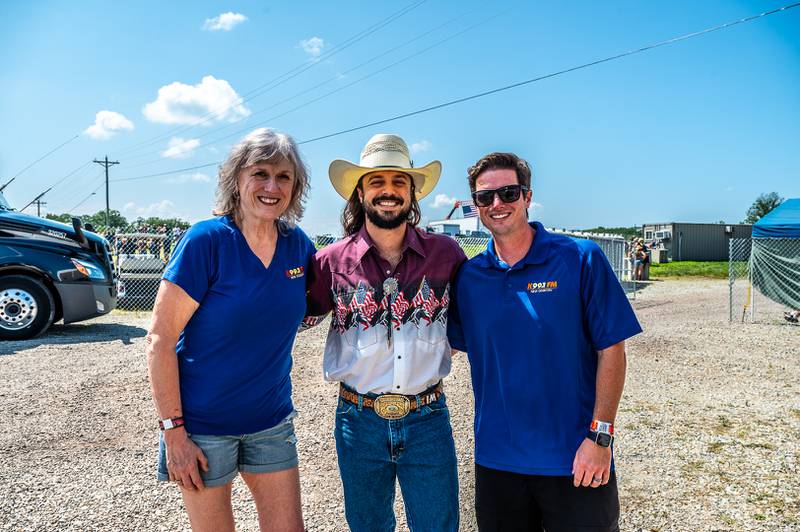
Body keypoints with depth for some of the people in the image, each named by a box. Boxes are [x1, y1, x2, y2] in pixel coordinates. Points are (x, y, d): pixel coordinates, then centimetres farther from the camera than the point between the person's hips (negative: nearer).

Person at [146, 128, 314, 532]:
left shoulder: (299, 245, -2)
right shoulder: (206, 240, -16)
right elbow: (159, 340, -14)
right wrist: (173, 431, -15)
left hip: (271, 422, 4)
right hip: (202, 425, -4)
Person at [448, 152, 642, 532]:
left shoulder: (581, 259, -8)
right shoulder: (467, 276, 1)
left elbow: (611, 350, -8)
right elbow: (446, 343, 12)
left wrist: (600, 436, -12)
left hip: (574, 459, -2)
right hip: (496, 458, 3)